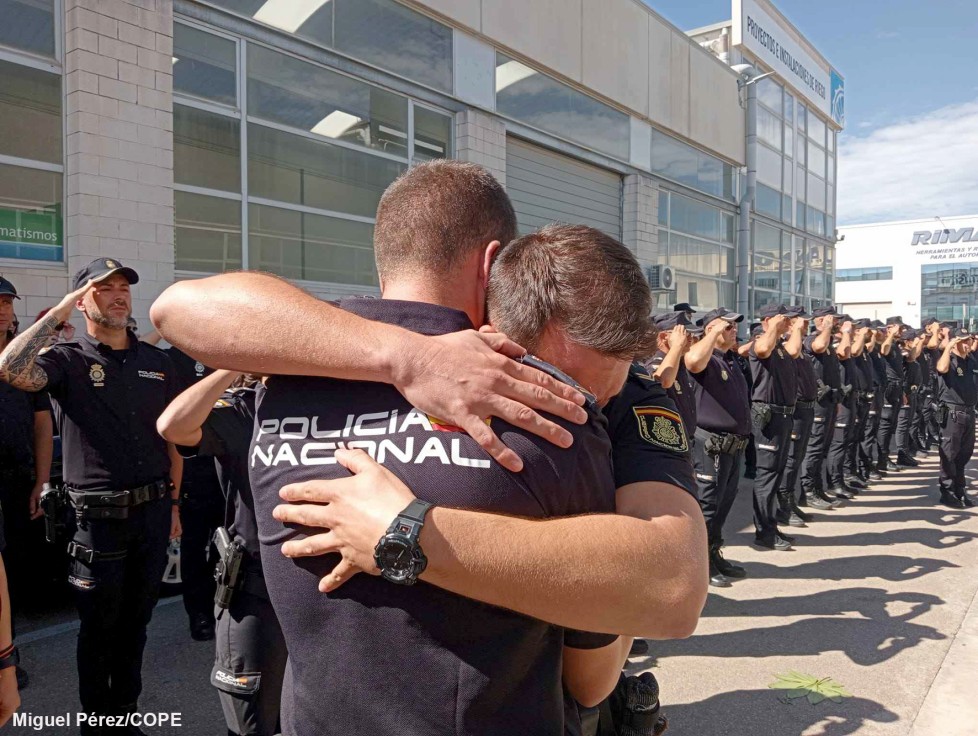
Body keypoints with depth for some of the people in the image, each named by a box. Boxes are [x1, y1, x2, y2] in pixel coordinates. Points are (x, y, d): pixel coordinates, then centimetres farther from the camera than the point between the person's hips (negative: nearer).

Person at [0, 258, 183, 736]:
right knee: (100, 626, 11)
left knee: (135, 621, 17)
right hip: (99, 516, -3)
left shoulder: (157, 363, 7)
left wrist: (173, 504, 10)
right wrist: (60, 310, -17)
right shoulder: (68, 359, -4)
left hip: (153, 511, 4)